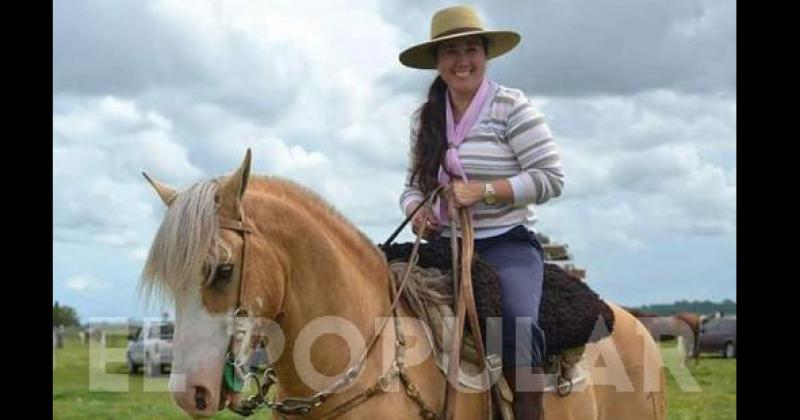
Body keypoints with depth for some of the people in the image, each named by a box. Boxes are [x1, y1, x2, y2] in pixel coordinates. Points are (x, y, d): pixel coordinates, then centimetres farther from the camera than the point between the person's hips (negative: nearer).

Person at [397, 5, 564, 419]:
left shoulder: (511, 107, -4)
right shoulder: (424, 118, 12)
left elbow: (551, 178, -9)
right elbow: (413, 184, 20)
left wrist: (482, 190, -20)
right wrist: (416, 210, -5)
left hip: (506, 243, -5)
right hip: (442, 245, 5)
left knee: (517, 323, -32)